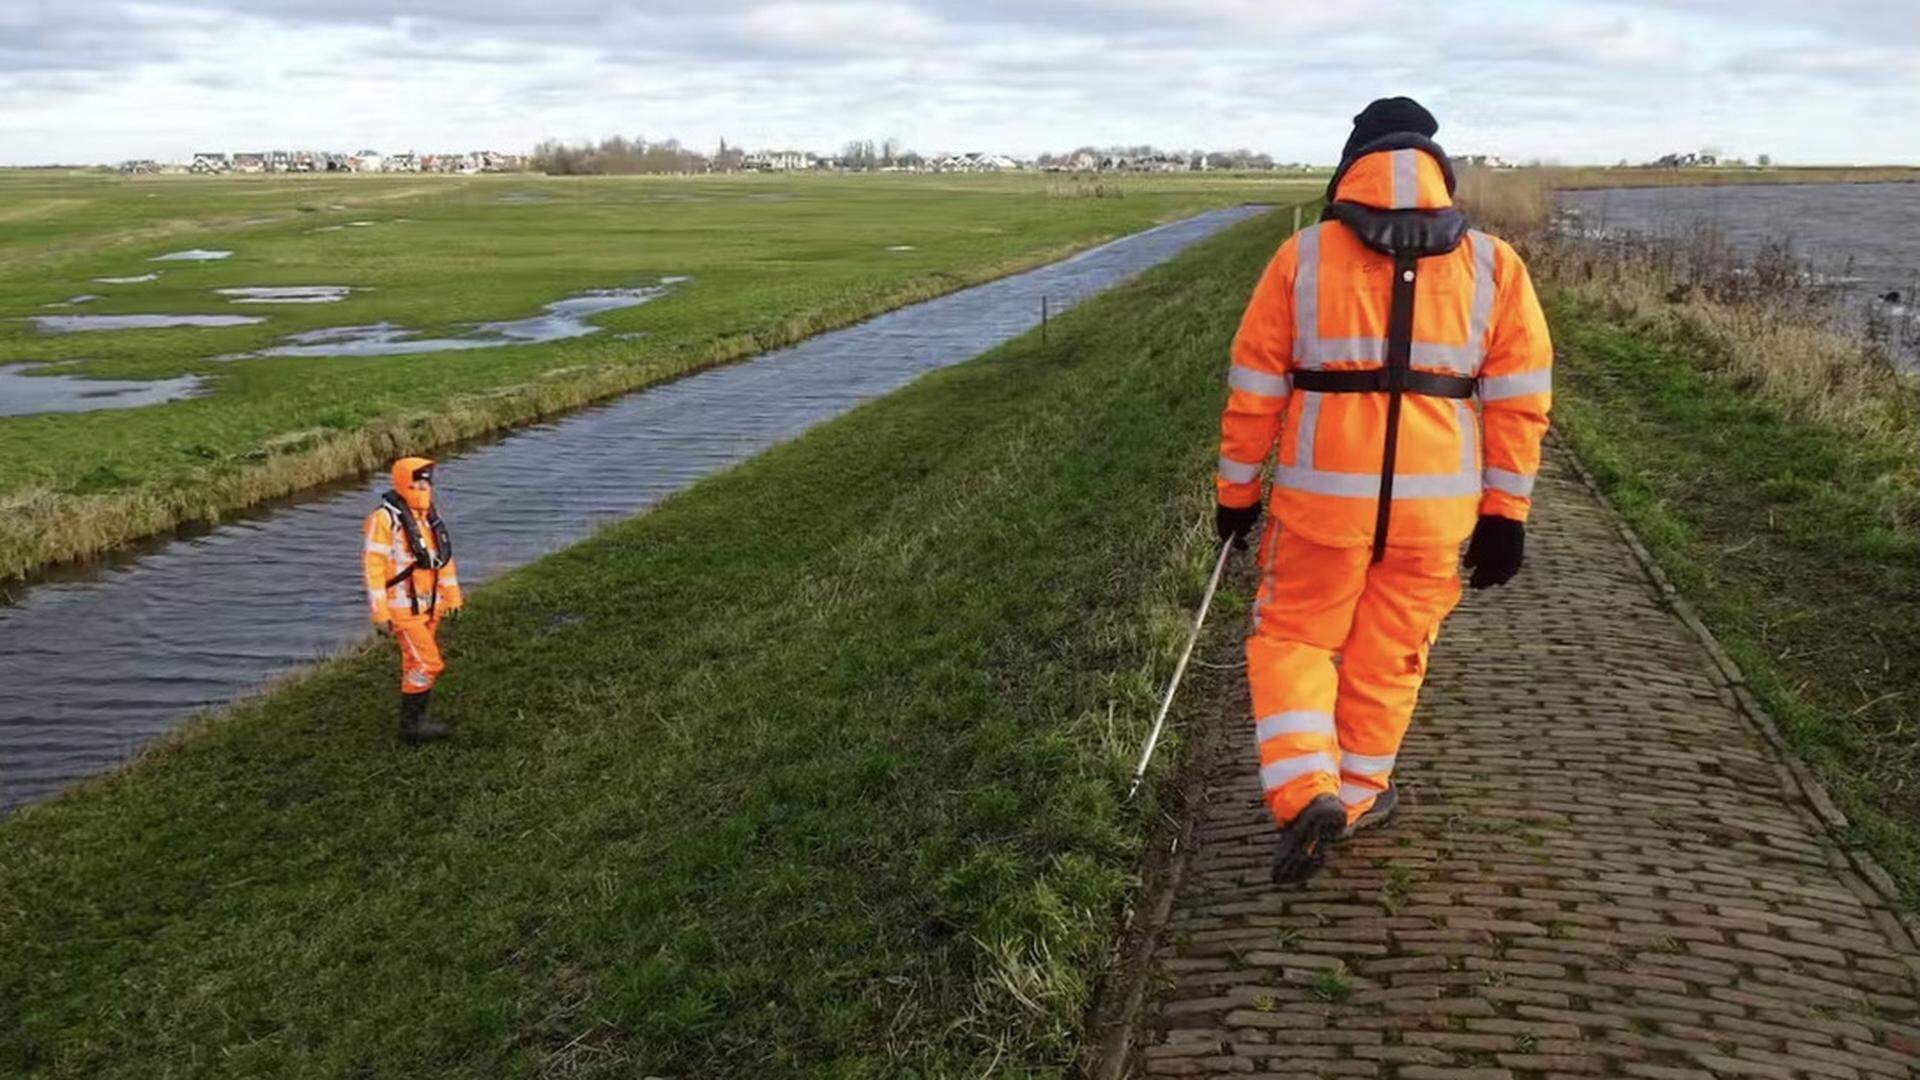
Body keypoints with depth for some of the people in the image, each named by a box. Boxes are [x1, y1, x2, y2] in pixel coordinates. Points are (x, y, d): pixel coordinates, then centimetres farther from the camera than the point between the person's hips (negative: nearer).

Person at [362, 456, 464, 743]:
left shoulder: (429, 515, 4)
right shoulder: (384, 519, -19)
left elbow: (443, 557, 13)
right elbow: (372, 565, -18)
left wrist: (452, 597, 16)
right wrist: (380, 614, -18)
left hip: (428, 604, 8)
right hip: (402, 607, -8)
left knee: (418, 662, 15)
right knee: (427, 664, -9)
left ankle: (415, 719, 27)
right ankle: (411, 725, 4)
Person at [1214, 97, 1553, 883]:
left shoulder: (1303, 256, -1)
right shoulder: (1492, 264, 3)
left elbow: (1254, 387, 0)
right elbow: (1519, 397, 2)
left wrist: (1235, 491, 10)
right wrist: (1505, 513, 7)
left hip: (1322, 497, -1)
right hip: (1435, 503, 2)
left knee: (1292, 639, 14)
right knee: (1389, 655, 16)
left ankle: (1305, 790, -3)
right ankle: (1356, 796, 31)